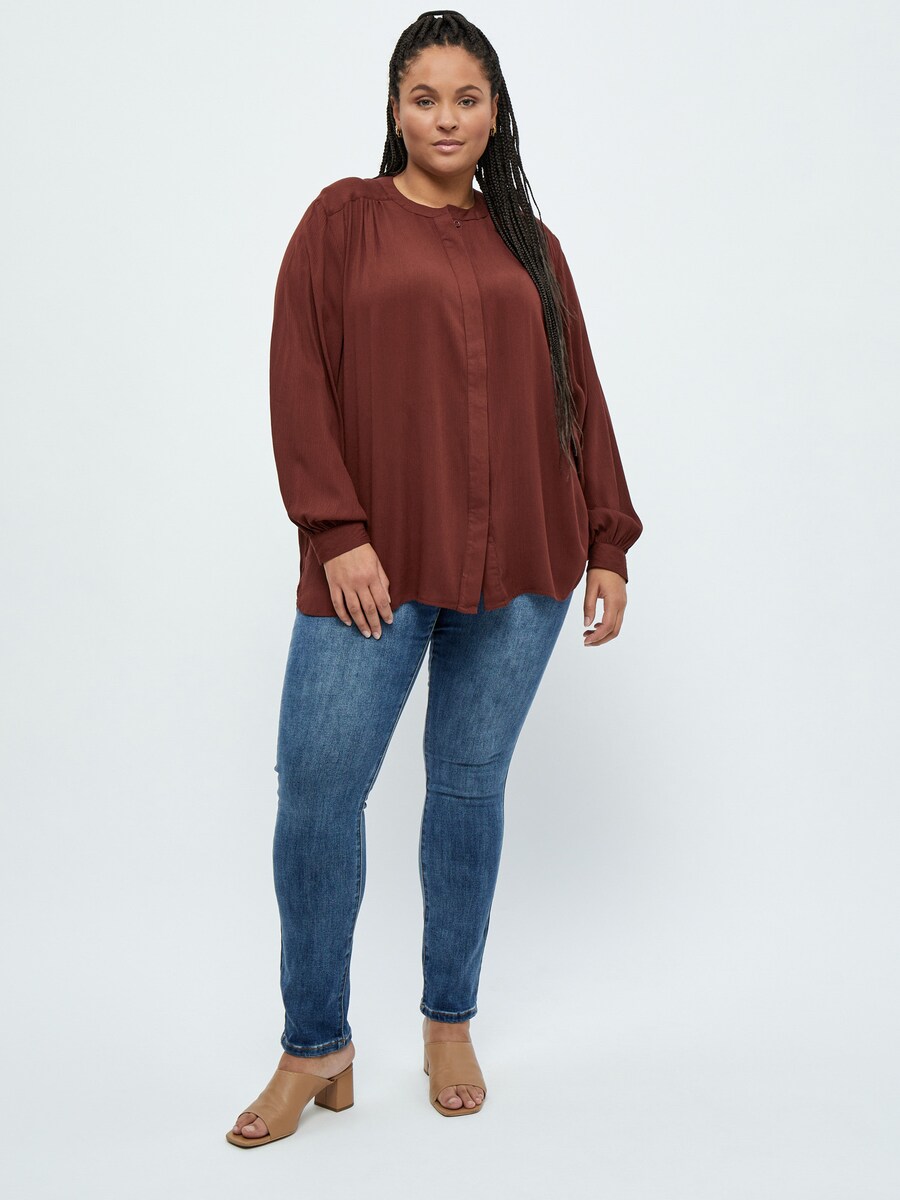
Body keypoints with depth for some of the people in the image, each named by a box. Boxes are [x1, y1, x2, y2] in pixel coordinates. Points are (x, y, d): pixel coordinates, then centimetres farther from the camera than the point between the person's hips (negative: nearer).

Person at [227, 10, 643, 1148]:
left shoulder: (529, 244, 14)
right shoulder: (343, 219, 6)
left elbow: (578, 398, 13)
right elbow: (298, 380, -2)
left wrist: (608, 544, 8)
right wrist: (337, 532, -11)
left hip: (517, 564, 2)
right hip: (377, 562, -2)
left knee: (471, 784, 8)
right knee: (315, 786, -6)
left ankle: (450, 1023, 26)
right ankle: (316, 1046, 13)